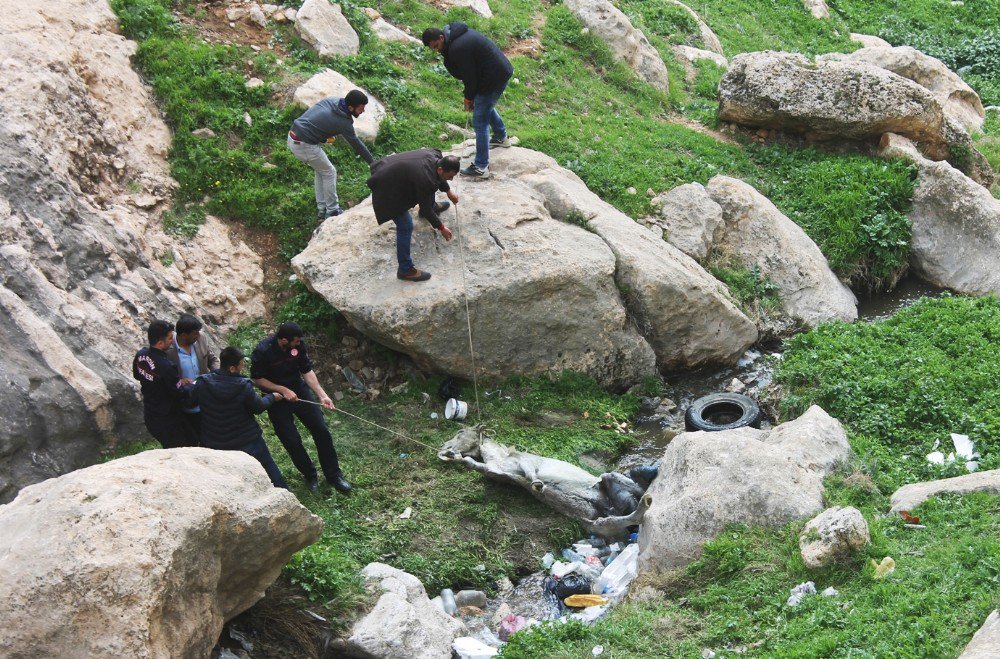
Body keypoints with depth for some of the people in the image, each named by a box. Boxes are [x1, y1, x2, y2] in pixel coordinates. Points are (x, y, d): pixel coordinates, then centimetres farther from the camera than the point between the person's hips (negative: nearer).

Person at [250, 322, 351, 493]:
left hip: (299, 391, 4)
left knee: (321, 431, 0)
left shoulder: (299, 345, -14)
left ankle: (333, 475, 13)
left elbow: (307, 371, -6)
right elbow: (256, 379, -15)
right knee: (292, 441, -2)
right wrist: (283, 390, -21)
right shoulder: (262, 351, -25)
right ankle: (310, 476, 22)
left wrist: (322, 395, -16)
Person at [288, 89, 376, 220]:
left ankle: (322, 209, 28)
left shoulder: (331, 100, 3)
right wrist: (372, 162, 4)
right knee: (329, 173, 8)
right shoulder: (343, 122, -16)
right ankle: (332, 211, 17)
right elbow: (357, 145, -6)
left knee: (320, 170, 22)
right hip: (304, 145, -8)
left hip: (292, 137, 8)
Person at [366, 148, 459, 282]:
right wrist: (441, 228, -9)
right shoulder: (425, 180, -35)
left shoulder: (435, 156, -12)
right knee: (405, 226, -10)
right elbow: (425, 210, -20)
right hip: (386, 189, -9)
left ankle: (432, 206, 59)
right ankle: (405, 270, -1)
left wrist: (448, 191, 18)